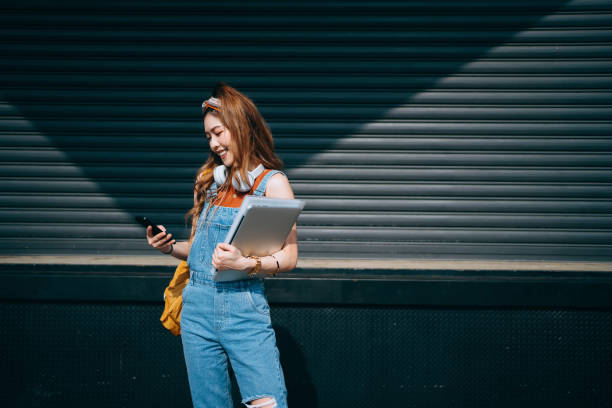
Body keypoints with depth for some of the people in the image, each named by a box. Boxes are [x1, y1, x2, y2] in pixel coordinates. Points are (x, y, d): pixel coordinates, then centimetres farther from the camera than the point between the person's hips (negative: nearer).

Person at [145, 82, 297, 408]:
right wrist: (171, 247, 0)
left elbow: (289, 258, -6)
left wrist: (244, 263, -21)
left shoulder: (272, 182, -1)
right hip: (198, 306, 5)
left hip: (244, 308, -5)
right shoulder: (209, 180, 15)